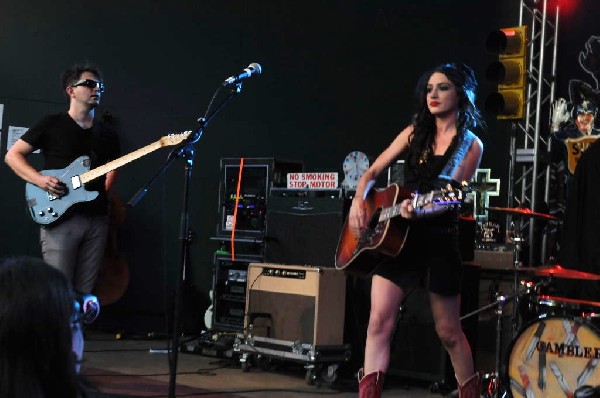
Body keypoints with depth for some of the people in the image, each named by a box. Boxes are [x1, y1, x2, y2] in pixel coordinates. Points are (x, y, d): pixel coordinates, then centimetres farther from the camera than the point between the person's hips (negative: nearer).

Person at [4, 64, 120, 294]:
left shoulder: (107, 134, 16)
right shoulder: (52, 125, 2)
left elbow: (113, 167, 30)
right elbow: (12, 156, 2)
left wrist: (104, 191, 12)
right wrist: (40, 180, -13)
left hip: (97, 218, 5)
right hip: (59, 217, -5)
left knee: (85, 292, 3)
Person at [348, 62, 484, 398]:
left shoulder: (471, 145, -3)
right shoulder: (415, 132, 9)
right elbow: (372, 172, 12)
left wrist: (421, 211, -32)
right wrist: (358, 203, -7)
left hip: (440, 240, -3)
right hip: (395, 237, 4)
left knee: (448, 332, 5)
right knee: (380, 321, -9)